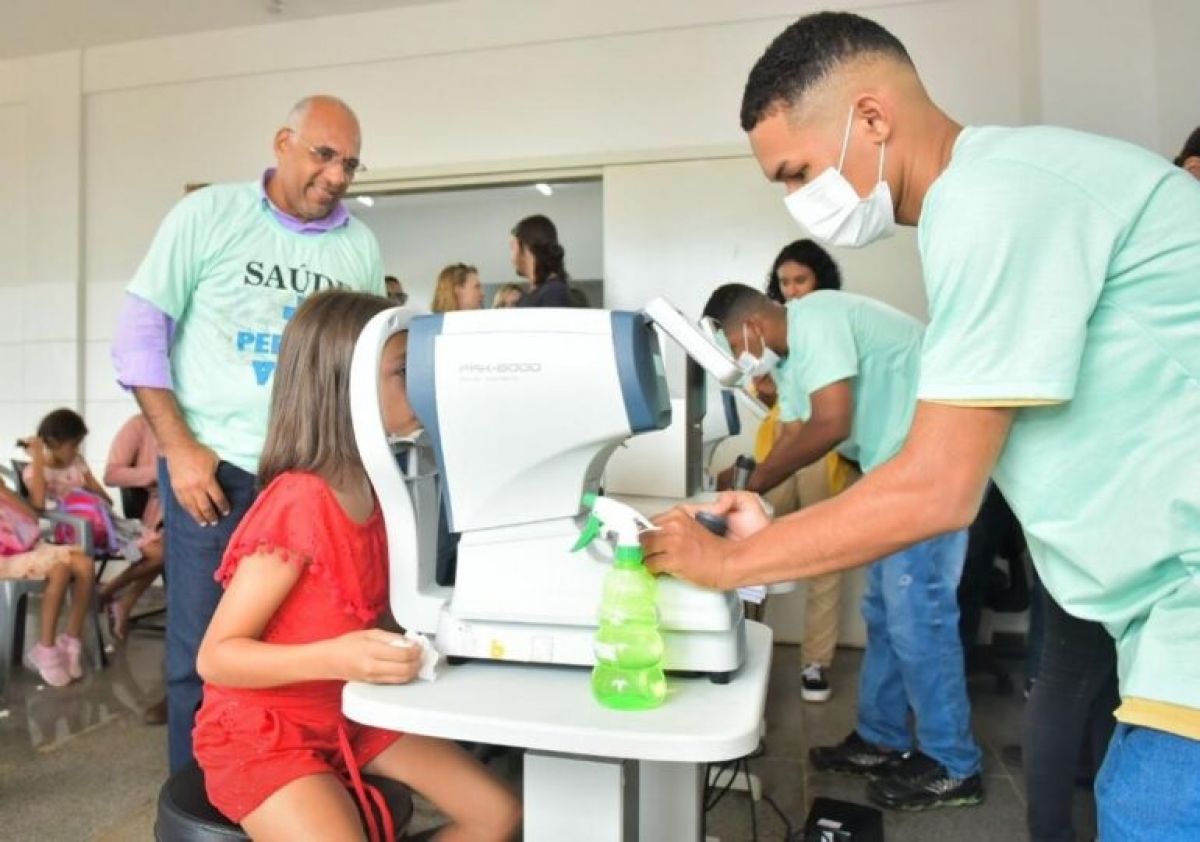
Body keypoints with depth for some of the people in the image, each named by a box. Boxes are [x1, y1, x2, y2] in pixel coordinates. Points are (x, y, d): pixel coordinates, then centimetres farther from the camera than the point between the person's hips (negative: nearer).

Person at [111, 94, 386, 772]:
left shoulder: (361, 246, 6)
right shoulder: (209, 214, 0)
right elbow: (140, 331, -1)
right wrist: (179, 447, -8)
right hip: (215, 466, -2)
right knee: (204, 650, 6)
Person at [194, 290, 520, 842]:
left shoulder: (372, 490, -1)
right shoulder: (299, 501, -26)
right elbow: (215, 657, -23)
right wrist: (337, 659, -37)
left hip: (349, 715, 8)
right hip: (261, 732, -7)